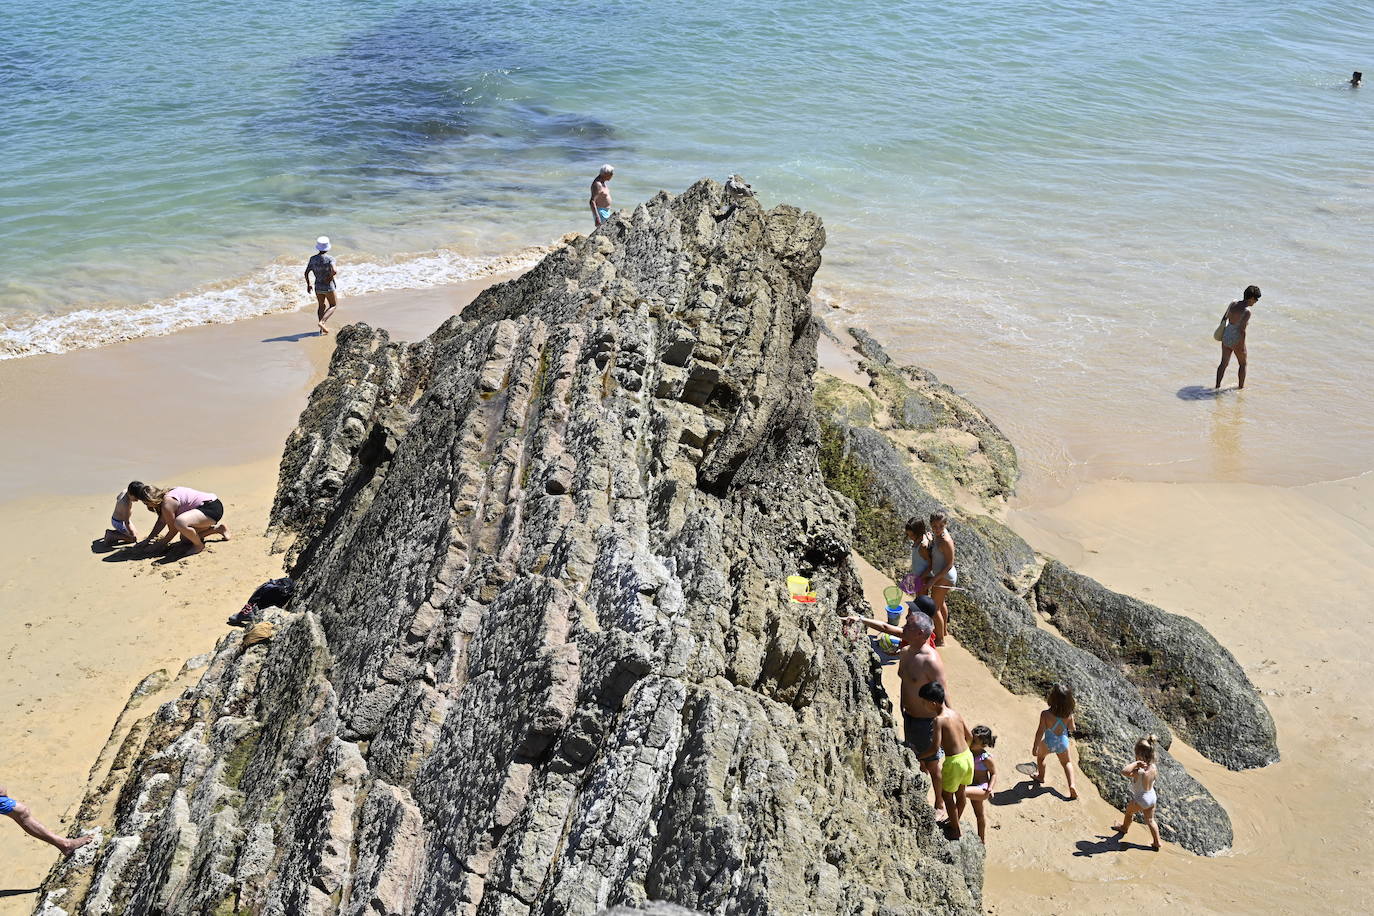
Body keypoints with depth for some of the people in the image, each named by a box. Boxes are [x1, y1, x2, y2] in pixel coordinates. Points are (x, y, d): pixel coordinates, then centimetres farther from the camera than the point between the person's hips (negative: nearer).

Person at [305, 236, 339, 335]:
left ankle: (322, 328, 21)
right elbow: (334, 271, -31)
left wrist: (308, 285, 12)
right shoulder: (330, 258, -16)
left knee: (322, 306, 22)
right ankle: (322, 322, -7)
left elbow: (306, 273, 1)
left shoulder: (313, 258, -2)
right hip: (329, 286, -5)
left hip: (318, 286, 5)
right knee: (333, 305, 13)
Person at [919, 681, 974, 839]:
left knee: (947, 795, 14)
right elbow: (970, 736, 9)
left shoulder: (939, 719, -20)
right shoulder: (956, 714, 2)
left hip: (954, 761, -7)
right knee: (960, 792, 25)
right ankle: (955, 820, 45)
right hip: (968, 755, 7)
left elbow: (936, 747, -21)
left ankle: (956, 830, 25)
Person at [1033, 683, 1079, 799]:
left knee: (1041, 756, 32)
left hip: (1048, 743, -2)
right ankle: (1072, 785, 16)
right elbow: (1071, 729, -5)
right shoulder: (1069, 715, -22)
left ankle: (1041, 776, 51)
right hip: (1063, 742, 2)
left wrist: (1035, 747, -11)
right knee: (1066, 762, 29)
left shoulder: (1045, 714, -31)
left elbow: (1040, 732, -22)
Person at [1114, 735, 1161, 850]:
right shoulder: (1153, 767, -14)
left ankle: (1124, 828, 51)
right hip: (1152, 797, 5)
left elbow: (1124, 771, -53)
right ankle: (1156, 843, 29)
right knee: (1150, 820, 22)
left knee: (1129, 811, 26)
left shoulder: (1139, 771, -36)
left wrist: (1136, 763, -44)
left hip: (1140, 800, -5)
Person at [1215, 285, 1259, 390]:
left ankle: (1217, 385, 16)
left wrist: (1222, 332, 26)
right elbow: (1242, 330, -24)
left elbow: (1224, 318, 13)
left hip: (1226, 337, 6)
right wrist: (1242, 346, -18)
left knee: (1224, 363, 17)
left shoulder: (1233, 304, 0)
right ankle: (1241, 386, 29)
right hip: (1236, 341, -6)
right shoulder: (1247, 311, -21)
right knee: (1242, 364, 17)